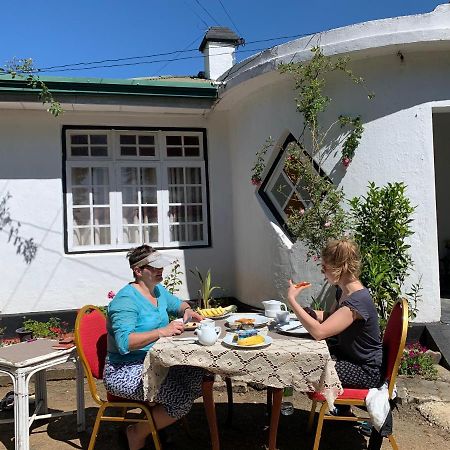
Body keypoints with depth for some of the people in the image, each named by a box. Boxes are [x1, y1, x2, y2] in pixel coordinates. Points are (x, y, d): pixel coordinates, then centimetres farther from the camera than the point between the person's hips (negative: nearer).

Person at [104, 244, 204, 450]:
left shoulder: (158, 290, 8)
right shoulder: (126, 300, -19)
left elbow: (179, 305, 25)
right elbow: (124, 343, -29)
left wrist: (187, 311, 1)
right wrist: (162, 332, -34)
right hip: (125, 372, -9)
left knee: (200, 376, -8)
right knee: (182, 397, -23)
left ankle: (154, 421, 11)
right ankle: (138, 433, 3)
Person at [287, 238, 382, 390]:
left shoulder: (358, 300, -31)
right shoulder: (346, 291, 0)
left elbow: (319, 332, -36)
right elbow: (328, 317, 16)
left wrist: (292, 300, -30)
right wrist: (307, 311, -5)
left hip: (367, 371, -9)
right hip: (348, 354, 9)